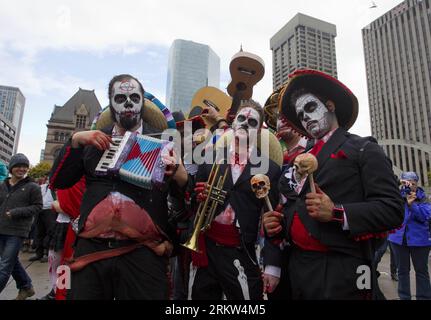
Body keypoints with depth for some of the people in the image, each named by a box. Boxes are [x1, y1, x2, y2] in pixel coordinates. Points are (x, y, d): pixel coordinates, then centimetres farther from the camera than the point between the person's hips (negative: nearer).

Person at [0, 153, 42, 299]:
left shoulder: (32, 187, -5)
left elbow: (37, 206, -5)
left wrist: (17, 212, -16)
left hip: (17, 231, -5)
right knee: (12, 262, 16)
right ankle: (26, 287, 34)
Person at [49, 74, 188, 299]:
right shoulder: (93, 140, 15)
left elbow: (184, 194, 3)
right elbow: (58, 182, 12)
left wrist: (177, 174, -19)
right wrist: (75, 141, 0)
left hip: (143, 253, -2)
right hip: (91, 248, 3)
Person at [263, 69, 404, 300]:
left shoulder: (363, 149, 0)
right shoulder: (302, 160, 15)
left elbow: (392, 210, -9)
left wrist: (336, 213, -20)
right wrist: (278, 225, -1)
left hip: (341, 271, -5)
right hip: (297, 268, 5)